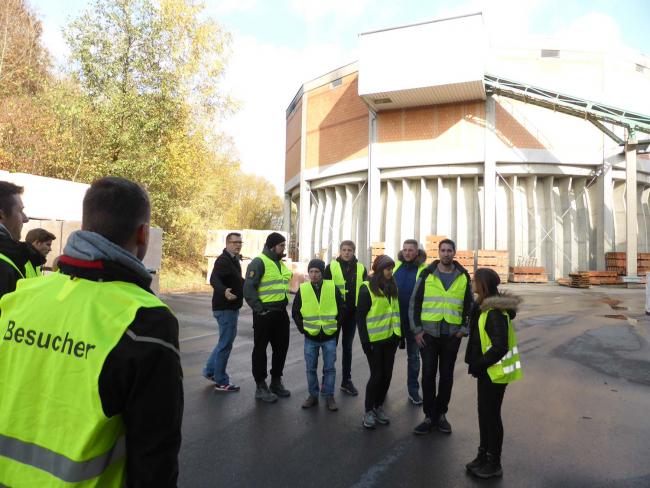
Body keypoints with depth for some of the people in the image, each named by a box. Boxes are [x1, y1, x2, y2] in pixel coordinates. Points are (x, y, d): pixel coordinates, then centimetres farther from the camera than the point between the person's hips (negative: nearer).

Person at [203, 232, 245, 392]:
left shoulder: (235, 260, 14)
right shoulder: (223, 260, -17)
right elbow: (214, 279, -33)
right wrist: (224, 291, -51)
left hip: (231, 307, 10)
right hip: (225, 308, -10)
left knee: (226, 340, 20)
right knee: (225, 344, -2)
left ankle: (210, 370, 33)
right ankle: (221, 382, 10)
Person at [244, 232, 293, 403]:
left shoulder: (280, 263, 15)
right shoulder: (259, 262, -12)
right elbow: (248, 289, -18)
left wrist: (284, 304, 13)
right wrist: (259, 310, -18)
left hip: (281, 312, 8)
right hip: (265, 313, -8)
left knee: (281, 347, 14)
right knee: (260, 349, 4)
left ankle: (276, 381, 29)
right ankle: (261, 386, 14)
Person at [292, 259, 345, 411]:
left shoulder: (333, 288, -4)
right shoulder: (302, 290, -2)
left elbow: (342, 309, 4)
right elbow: (295, 312, 7)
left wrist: (336, 326, 1)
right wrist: (302, 328, 2)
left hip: (329, 337, -1)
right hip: (310, 337, 1)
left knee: (330, 368, 6)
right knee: (311, 368, 10)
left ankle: (329, 396, 19)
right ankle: (313, 395, 24)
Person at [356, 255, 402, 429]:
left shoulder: (392, 287, 9)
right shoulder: (367, 288, -10)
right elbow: (360, 316, -10)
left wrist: (398, 333, 10)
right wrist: (365, 340, -14)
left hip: (390, 338, 6)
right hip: (374, 339, -6)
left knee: (387, 374, 10)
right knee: (376, 375, -2)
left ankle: (379, 407, 27)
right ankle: (369, 411, 14)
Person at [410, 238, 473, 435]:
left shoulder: (463, 276, 4)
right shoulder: (427, 274, -1)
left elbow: (470, 305, 12)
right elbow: (414, 303, 2)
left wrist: (464, 328, 2)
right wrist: (417, 329, -3)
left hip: (452, 336, 1)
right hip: (428, 334, -1)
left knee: (447, 376, 9)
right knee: (428, 375, 2)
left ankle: (441, 414, 24)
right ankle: (429, 416, 14)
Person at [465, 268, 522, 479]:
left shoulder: (495, 313, -24)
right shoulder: (485, 307, 6)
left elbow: (499, 347, -27)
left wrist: (478, 365, -18)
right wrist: (477, 364, 8)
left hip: (495, 372, -9)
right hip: (487, 370, 9)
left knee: (491, 415, 4)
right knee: (484, 413, 18)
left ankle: (494, 463, 20)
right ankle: (483, 455, 33)